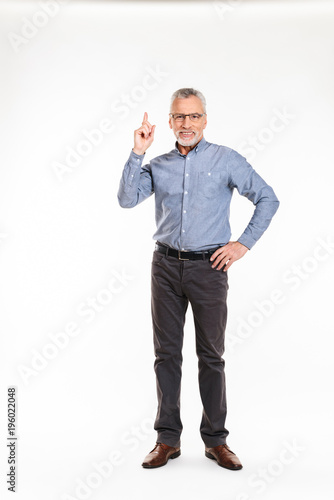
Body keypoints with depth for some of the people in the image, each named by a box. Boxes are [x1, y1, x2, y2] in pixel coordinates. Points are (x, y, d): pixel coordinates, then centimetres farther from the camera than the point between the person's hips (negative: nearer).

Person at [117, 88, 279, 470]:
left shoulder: (226, 160, 2)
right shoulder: (158, 165, 9)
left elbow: (268, 199, 2)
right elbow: (126, 199, -4)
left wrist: (243, 244, -4)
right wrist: (138, 153, -9)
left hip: (208, 267, -2)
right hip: (166, 265, 3)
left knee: (211, 355, 4)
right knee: (167, 353, 6)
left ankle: (216, 440, 17)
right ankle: (168, 439, 18)